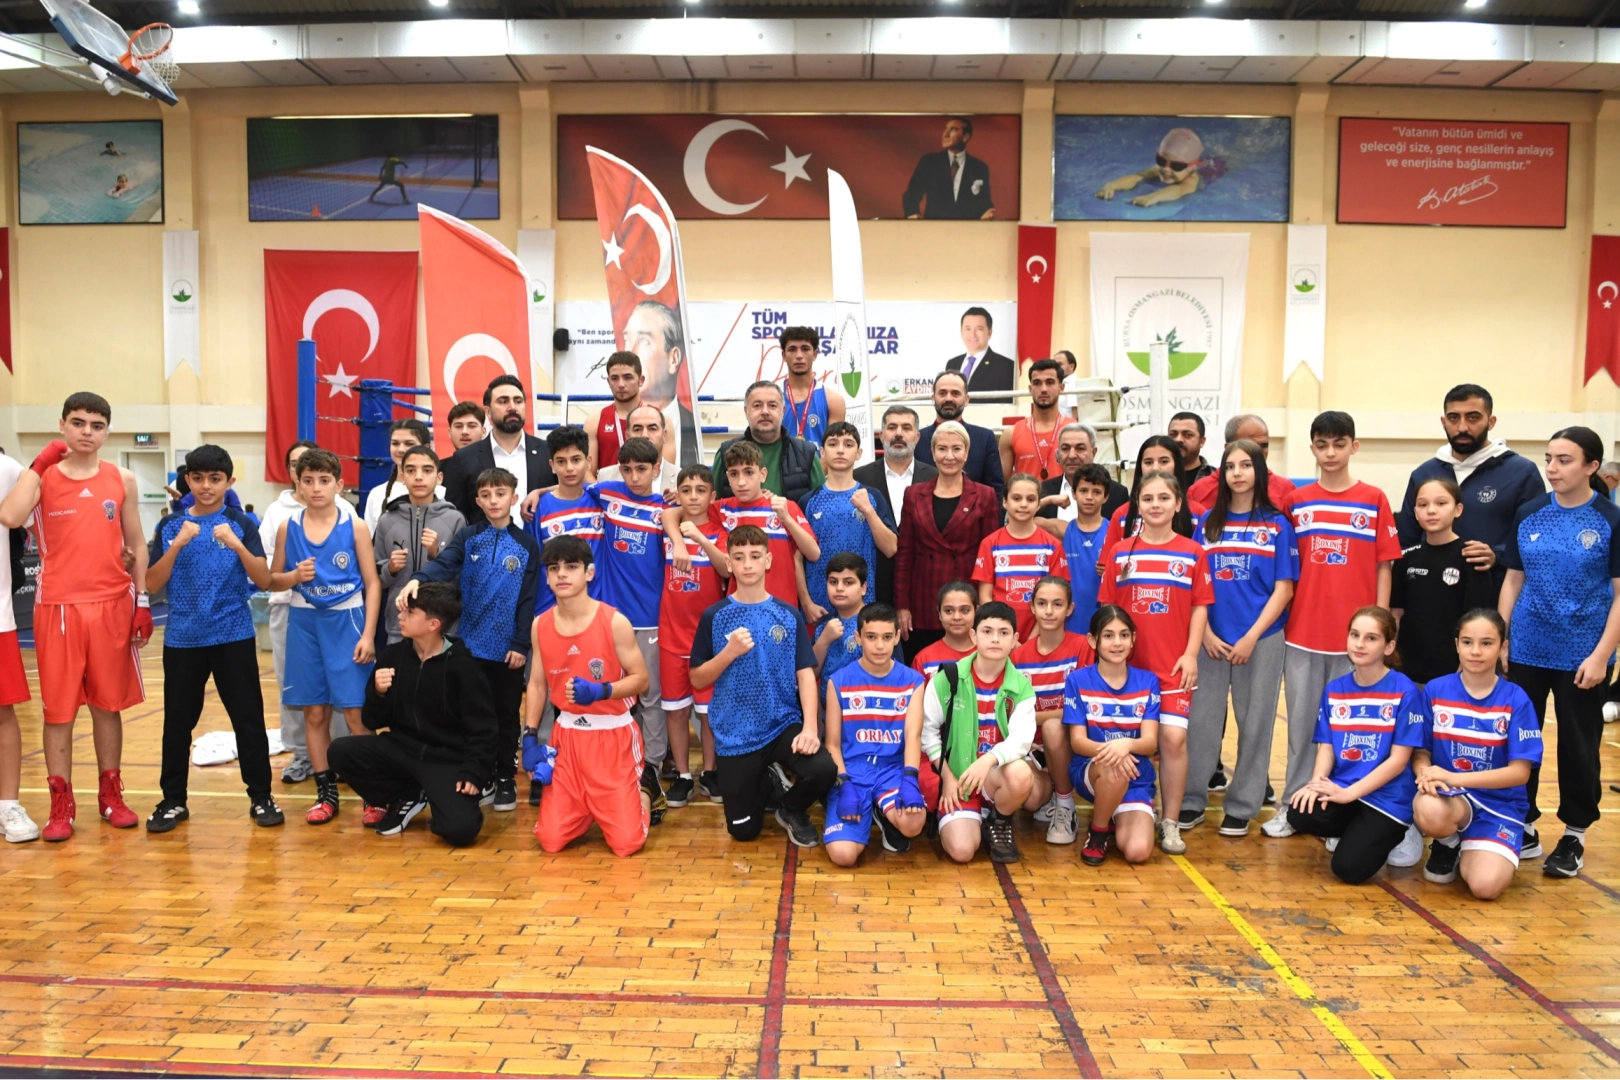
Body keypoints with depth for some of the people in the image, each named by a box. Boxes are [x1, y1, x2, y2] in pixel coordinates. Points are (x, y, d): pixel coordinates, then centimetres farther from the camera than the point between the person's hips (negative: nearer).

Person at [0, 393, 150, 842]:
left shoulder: (122, 480, 6)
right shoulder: (42, 476, 0)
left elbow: (136, 544, 11)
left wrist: (143, 599, 5)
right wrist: (40, 464, -14)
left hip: (113, 606, 2)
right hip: (58, 607, -1)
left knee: (108, 703, 10)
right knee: (58, 708, 4)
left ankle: (111, 795, 21)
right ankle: (61, 805, 13)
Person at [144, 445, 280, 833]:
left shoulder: (241, 524, 0)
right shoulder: (170, 525, 4)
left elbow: (264, 581, -8)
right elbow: (152, 585, -2)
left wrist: (236, 545, -23)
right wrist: (177, 545, -16)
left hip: (234, 637, -1)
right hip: (183, 638, 2)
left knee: (248, 718, 2)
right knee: (178, 721, 8)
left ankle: (260, 796, 12)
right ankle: (173, 800, 21)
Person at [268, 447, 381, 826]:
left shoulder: (355, 528, -4)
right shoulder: (287, 527, 3)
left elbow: (372, 583, -3)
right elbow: (272, 580, 10)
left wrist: (368, 634, -9)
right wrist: (294, 576, -13)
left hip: (346, 622, -3)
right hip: (304, 623, 3)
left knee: (356, 712, -4)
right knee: (314, 712, 9)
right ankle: (326, 792, 20)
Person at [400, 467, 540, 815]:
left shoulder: (526, 545, 0)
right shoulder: (468, 537, 3)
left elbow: (528, 600, -2)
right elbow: (444, 564, -16)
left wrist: (521, 644, -8)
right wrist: (417, 579, -37)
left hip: (509, 646, -1)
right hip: (473, 643, 1)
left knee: (507, 714, 8)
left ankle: (506, 778, 20)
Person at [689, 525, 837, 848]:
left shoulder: (789, 615, -1)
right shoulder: (714, 617, -3)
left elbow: (805, 675, -4)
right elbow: (697, 680, 0)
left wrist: (810, 727, -17)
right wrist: (729, 652, -18)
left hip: (784, 724, 0)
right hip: (735, 735, 0)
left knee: (824, 769, -28)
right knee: (743, 830, 4)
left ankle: (792, 809, 8)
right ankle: (768, 781, 38)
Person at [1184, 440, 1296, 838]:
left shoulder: (1277, 524, 1)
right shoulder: (1208, 522, 7)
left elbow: (1283, 589, -3)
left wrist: (1252, 637, -11)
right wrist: (1206, 633, -5)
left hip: (1261, 638, -2)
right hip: (1212, 638, 2)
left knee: (1254, 723, 5)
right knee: (1201, 719, 3)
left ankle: (1242, 807, 15)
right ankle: (1192, 801, 14)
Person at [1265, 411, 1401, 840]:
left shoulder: (1374, 500, 1)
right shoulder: (1297, 501, 6)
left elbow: (1384, 566, 1)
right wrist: (1283, 619, 5)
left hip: (1354, 633, -1)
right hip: (1303, 632, 2)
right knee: (1301, 721, 8)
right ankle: (1292, 805, 17)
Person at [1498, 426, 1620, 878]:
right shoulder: (1529, 515, 3)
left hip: (1582, 655, -3)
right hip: (1527, 650, 3)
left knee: (1578, 745, 8)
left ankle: (1575, 834, 23)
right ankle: (1523, 826, 22)